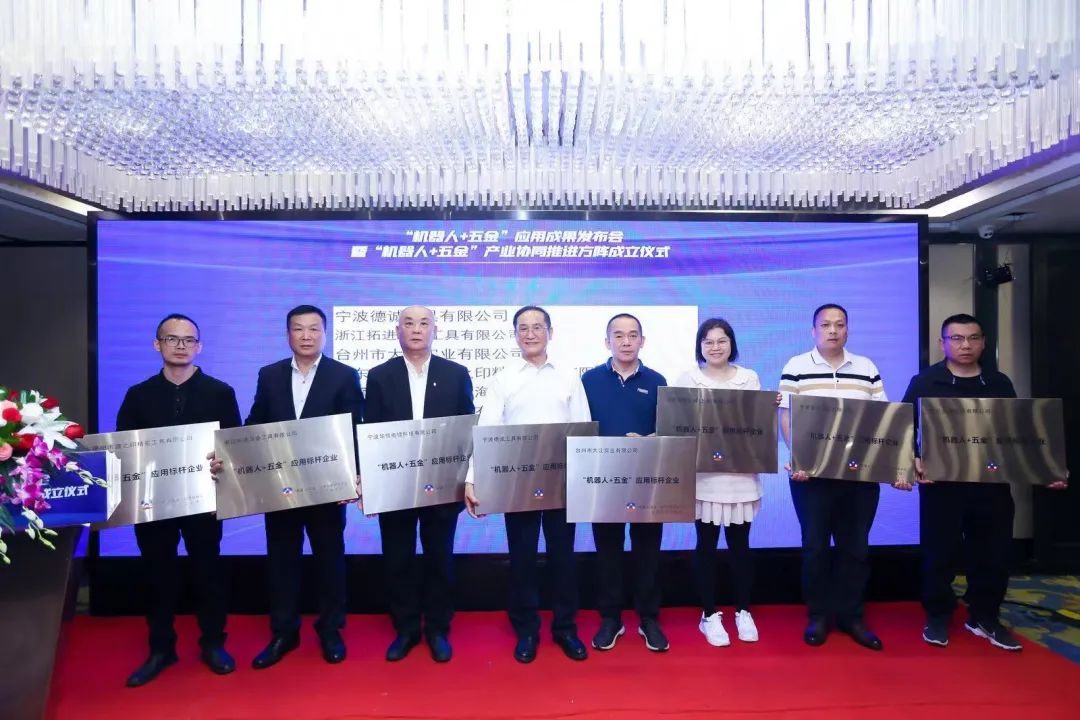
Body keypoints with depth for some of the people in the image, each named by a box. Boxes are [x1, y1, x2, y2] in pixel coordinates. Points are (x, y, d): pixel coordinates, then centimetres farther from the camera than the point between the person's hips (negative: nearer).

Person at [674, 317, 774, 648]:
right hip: (703, 474, -2)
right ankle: (709, 615, 20)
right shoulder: (687, 379, 2)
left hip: (741, 473, 2)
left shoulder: (750, 378, 10)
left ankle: (743, 612, 27)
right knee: (707, 545, 6)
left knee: (739, 544, 9)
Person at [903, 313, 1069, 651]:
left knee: (994, 553, 10)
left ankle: (984, 618, 27)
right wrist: (914, 461, -21)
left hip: (992, 483, 4)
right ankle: (938, 617, 19)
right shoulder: (925, 382, -2)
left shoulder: (1000, 383, 11)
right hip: (941, 483, -4)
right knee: (940, 552, 4)